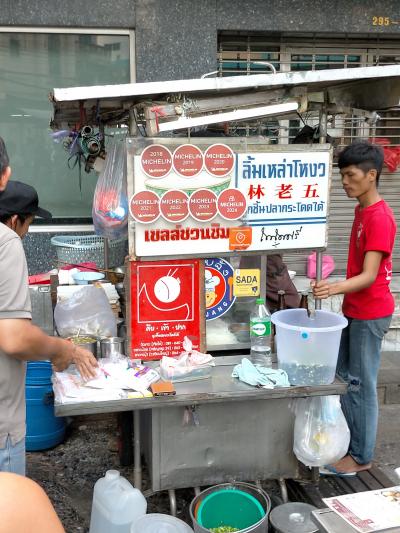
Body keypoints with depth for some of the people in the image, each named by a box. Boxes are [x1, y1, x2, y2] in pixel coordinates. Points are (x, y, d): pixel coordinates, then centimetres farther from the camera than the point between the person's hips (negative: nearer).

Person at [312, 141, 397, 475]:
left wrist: (336, 288, -44)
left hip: (370, 313, -10)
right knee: (345, 378, 17)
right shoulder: (362, 210, 9)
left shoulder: (379, 217, -20)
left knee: (362, 384, 0)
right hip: (354, 309, 10)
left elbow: (369, 276, -27)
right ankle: (350, 440, 32)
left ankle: (362, 457, 14)